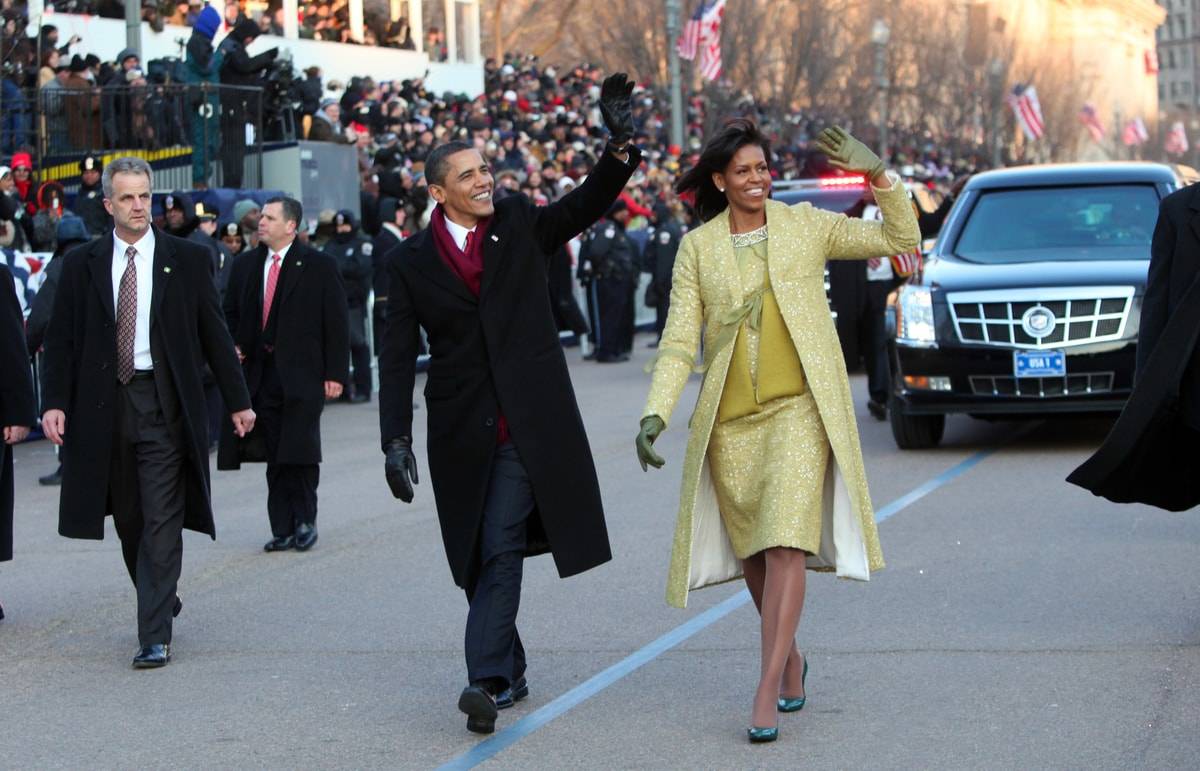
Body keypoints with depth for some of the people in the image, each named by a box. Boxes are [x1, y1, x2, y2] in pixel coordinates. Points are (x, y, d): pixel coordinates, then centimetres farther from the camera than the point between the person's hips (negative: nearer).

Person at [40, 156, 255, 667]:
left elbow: (214, 333, 6)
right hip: (105, 404, 2)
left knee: (162, 524, -7)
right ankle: (161, 600, 35)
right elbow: (61, 339, 5)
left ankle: (154, 638, -6)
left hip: (164, 402, -2)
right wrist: (55, 402, -5)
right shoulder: (82, 264, 6)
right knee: (128, 520, 12)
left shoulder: (186, 260, 3)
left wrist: (238, 400, 5)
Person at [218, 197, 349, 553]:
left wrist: (335, 373, -8)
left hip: (302, 375, -4)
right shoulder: (245, 265, 12)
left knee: (300, 453, -4)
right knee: (275, 456, 4)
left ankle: (304, 521, 10)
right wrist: (232, 347, 3)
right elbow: (230, 314, 22)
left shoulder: (319, 266, -1)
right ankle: (283, 529, 8)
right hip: (261, 374, 4)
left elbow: (336, 323, -2)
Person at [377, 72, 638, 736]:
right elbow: (397, 357, 0)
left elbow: (584, 207, 3)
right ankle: (510, 673, 22)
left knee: (501, 549, -12)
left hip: (527, 424, -1)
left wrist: (620, 145, -15)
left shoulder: (519, 223, 5)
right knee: (481, 557, 8)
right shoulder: (411, 261, 2)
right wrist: (395, 440, -7)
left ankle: (486, 679, -17)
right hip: (461, 431, 1)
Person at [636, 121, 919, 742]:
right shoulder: (698, 248, 6)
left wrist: (878, 174, -6)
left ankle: (768, 692, -15)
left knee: (786, 544, -15)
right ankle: (790, 657, 34)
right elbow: (680, 339, 1)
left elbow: (901, 239, 8)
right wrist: (655, 413, -11)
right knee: (753, 552, 10)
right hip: (730, 420, 2)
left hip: (799, 409, -2)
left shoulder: (805, 225, 5)